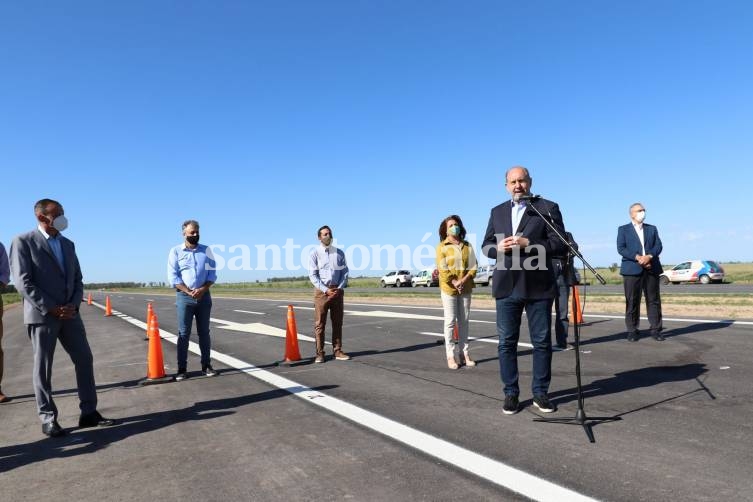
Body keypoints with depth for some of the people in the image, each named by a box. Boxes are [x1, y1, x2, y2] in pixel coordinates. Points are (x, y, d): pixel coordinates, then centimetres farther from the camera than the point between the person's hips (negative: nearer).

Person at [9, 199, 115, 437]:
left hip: (69, 314, 6)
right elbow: (23, 282, -12)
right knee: (43, 367, 4)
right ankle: (48, 418, 15)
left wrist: (73, 305, -2)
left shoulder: (68, 244, 14)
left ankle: (89, 412, 13)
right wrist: (51, 309, -15)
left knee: (84, 360, 5)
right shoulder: (23, 242, -5)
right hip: (42, 315, -6)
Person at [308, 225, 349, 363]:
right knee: (319, 324, -1)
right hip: (322, 291, -3)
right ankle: (320, 353, 4)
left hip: (337, 291, 3)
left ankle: (337, 351, 14)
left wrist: (339, 288, -7)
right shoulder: (315, 253, -1)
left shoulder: (339, 253, 9)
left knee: (337, 323, 7)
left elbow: (345, 272, 7)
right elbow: (312, 275, -6)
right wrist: (326, 290, -13)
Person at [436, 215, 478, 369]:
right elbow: (442, 270, -8)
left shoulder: (467, 246, 6)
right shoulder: (442, 247, -2)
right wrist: (455, 283, -15)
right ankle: (451, 355, 3)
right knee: (450, 322, -1)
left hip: (465, 288, 3)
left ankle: (464, 353, 14)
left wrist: (463, 281, -12)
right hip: (448, 288, -3)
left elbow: (473, 267, 2)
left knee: (463, 321, 7)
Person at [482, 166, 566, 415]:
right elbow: (486, 246, 13)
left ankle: (540, 392, 20)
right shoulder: (497, 212, 14)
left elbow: (559, 244, -6)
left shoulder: (548, 207, 2)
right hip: (507, 287, 3)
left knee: (542, 342, 6)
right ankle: (511, 393, 17)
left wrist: (528, 244, -17)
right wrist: (499, 247, -10)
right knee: (506, 343, 6)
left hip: (538, 286, -3)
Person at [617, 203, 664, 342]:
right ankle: (632, 331, 4)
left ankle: (655, 329, 8)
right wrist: (637, 257, -16)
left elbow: (658, 246, 6)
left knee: (654, 300, 3)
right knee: (632, 301, -2)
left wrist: (649, 256, -14)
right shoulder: (623, 229, 9)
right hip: (632, 269, -3)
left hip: (651, 268, 3)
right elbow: (621, 248, -3)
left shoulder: (652, 229, 19)